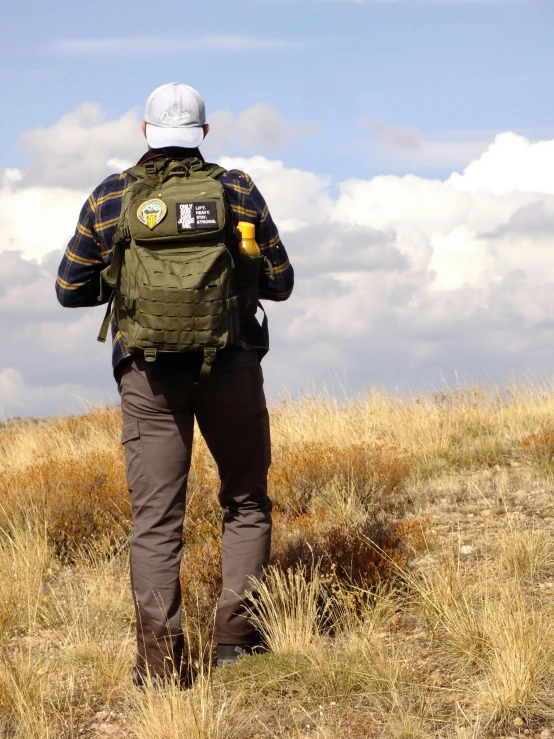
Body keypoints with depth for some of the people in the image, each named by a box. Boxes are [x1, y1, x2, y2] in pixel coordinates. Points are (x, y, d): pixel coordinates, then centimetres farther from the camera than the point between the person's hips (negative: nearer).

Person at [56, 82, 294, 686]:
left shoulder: (109, 198, 2)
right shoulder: (238, 191, 2)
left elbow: (70, 290, 8)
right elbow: (279, 282, 7)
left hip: (148, 372, 0)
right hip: (231, 365, 0)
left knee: (155, 517, 2)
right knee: (245, 502, 16)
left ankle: (161, 657, -6)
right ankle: (236, 634, 8)